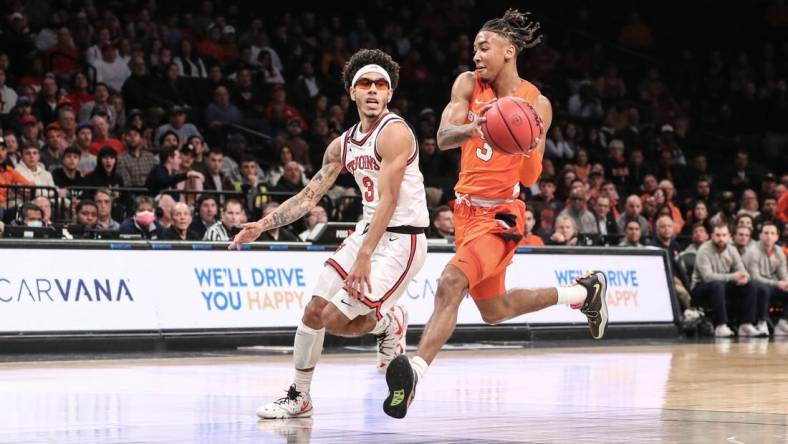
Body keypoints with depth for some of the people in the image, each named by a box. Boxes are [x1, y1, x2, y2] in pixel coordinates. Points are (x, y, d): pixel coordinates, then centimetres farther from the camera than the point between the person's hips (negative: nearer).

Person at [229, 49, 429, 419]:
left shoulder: (394, 133, -16)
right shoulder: (343, 144, 11)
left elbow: (388, 201, -23)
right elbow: (309, 196, 14)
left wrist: (364, 257, -30)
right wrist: (262, 225, 3)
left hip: (401, 239, -8)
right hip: (367, 232, 8)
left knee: (336, 319, -13)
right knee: (314, 311, 4)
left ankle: (388, 323, 17)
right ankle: (299, 396, 19)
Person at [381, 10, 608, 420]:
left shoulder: (536, 104, -8)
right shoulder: (468, 84, 1)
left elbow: (529, 179, -8)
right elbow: (443, 137, -14)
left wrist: (530, 147, -29)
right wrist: (474, 129, -35)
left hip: (500, 214, -6)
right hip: (466, 207, 6)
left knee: (451, 283, -30)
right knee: (494, 311, 20)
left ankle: (415, 374, -38)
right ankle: (584, 292, 41)